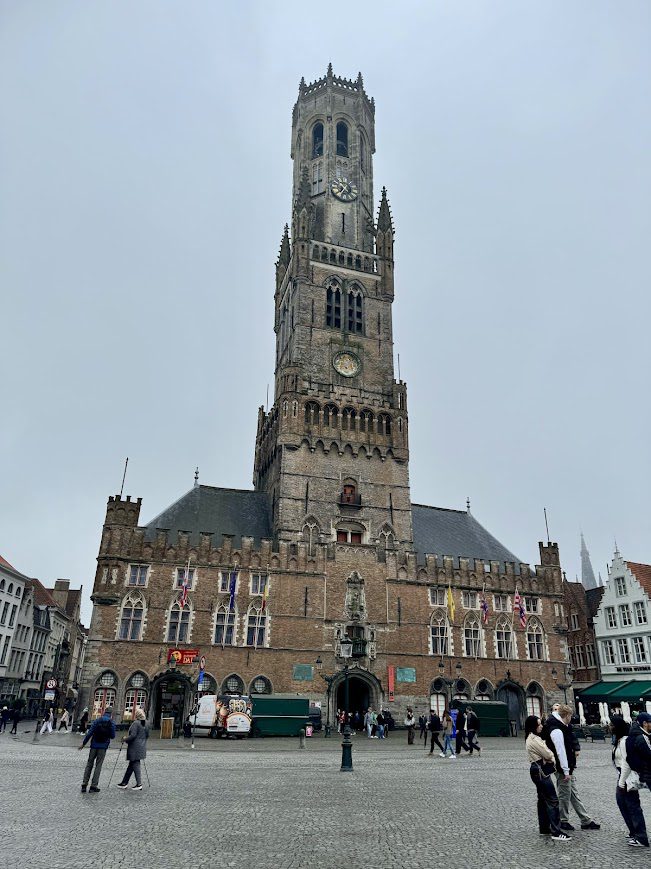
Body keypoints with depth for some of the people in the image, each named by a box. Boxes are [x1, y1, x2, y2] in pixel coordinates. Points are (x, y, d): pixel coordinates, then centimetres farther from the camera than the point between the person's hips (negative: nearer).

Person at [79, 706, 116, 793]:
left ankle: (84, 784, 9)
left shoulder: (97, 721, -4)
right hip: (103, 747, -1)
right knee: (98, 766, 6)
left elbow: (90, 733, -7)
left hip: (94, 746, 1)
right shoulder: (111, 723, -6)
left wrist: (83, 743, 2)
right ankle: (94, 786, 6)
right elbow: (113, 736, -2)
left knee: (89, 765, 13)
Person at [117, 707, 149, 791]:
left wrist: (125, 739, -6)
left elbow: (133, 735, -21)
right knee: (131, 764, 16)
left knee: (135, 764, -3)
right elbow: (147, 735, 16)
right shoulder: (145, 724, 10)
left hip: (135, 748, -8)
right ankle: (124, 782, 24)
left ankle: (139, 784, -3)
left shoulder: (135, 723, -15)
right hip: (142, 747, 8)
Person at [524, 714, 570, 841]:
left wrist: (550, 759, -2)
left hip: (538, 772, 10)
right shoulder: (534, 739, -21)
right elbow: (548, 755, -17)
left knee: (543, 800, 16)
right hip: (541, 772, -10)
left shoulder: (532, 738, 13)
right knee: (553, 801, -8)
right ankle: (556, 832, -6)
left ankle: (544, 829, 23)